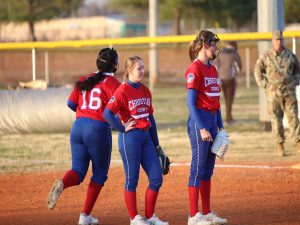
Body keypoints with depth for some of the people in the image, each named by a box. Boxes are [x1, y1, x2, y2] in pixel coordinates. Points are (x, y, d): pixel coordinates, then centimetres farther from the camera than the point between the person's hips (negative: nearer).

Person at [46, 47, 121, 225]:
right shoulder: (113, 83, -5)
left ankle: (62, 184, -28)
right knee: (100, 173, 12)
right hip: (99, 129, -5)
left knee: (78, 171, 8)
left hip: (78, 127, 5)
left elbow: (71, 103, 12)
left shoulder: (85, 80, 12)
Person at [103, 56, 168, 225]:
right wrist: (122, 128, -14)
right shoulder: (123, 91, -10)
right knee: (132, 179, 1)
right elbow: (108, 113, -18)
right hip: (130, 138, -7)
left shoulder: (145, 91, 12)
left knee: (157, 178, 4)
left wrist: (156, 144, 17)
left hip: (146, 137, 7)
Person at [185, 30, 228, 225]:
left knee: (208, 169, 12)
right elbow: (191, 103, -16)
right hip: (200, 120, -9)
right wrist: (201, 128, -21)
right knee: (198, 168, -6)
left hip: (213, 120, 9)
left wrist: (220, 126, 16)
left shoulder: (212, 69, 14)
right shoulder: (194, 70, -12)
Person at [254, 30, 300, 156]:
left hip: (289, 91, 1)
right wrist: (264, 85, 1)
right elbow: (257, 70, 9)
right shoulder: (266, 56, 0)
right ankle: (280, 146, 5)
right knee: (276, 119, -1)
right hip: (273, 92, -1)